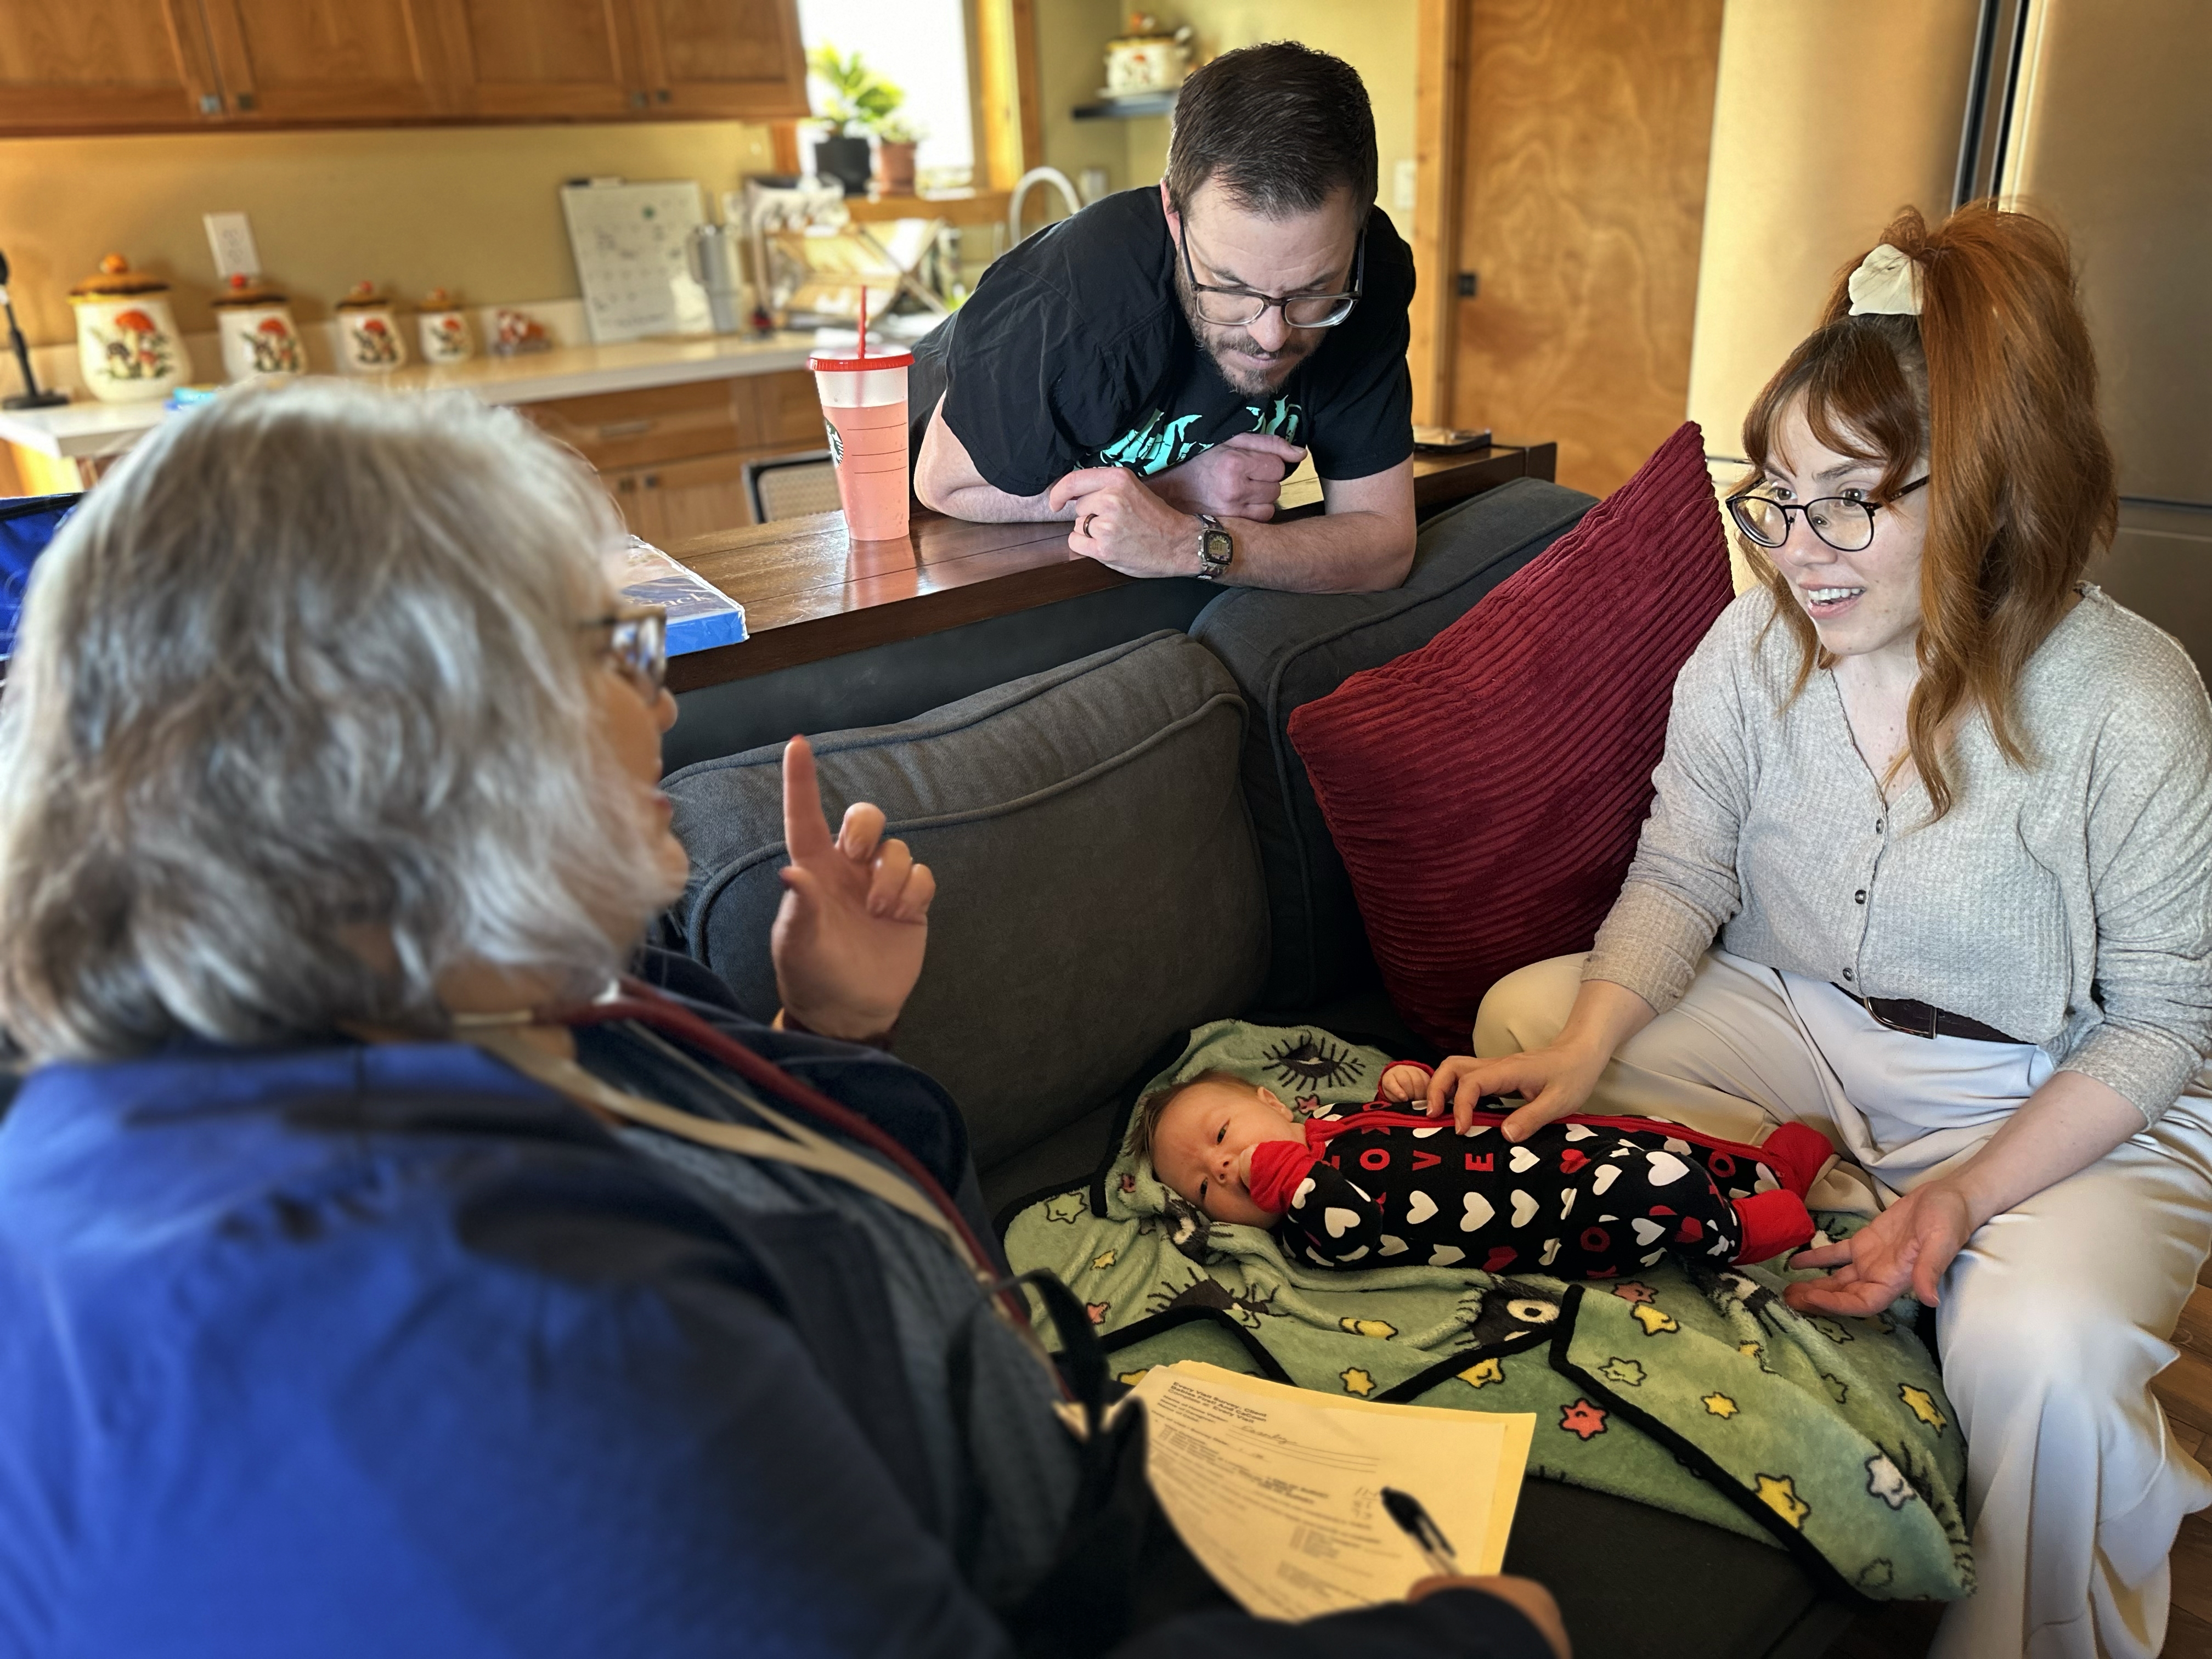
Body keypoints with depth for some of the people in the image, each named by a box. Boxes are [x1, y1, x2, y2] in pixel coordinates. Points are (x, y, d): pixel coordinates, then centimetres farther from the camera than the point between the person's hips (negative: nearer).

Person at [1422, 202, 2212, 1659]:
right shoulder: (1755, 645, -11)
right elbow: (1681, 878, -7)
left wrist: (1969, 1191, -28)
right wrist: (1589, 1047, -26)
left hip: (2059, 1098, -4)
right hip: (1798, 1023, 5)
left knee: (2041, 1350, -30)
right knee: (1525, 1013, -10)